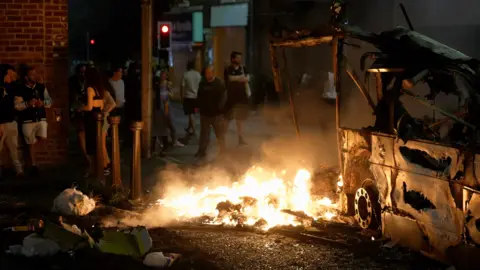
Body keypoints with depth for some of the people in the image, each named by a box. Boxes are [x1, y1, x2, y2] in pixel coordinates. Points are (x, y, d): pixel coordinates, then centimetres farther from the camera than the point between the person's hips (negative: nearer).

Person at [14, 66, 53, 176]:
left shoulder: (41, 87, 5)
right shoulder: (20, 90, -6)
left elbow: (49, 101, 6)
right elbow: (17, 106, -9)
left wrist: (43, 103, -16)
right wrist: (27, 104, -25)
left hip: (41, 118, 3)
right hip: (28, 120, -2)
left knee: (42, 138, -17)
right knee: (31, 144, 5)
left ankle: (30, 142, 17)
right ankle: (33, 166, 18)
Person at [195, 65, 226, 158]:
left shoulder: (218, 84, -9)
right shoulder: (202, 84, 7)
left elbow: (222, 98, -12)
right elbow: (199, 97, 16)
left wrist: (220, 108, -22)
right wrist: (198, 106, 6)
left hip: (216, 113, -5)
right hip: (204, 112, 5)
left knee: (220, 133, 7)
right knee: (204, 133, 11)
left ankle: (223, 150, 18)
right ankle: (202, 151, 18)